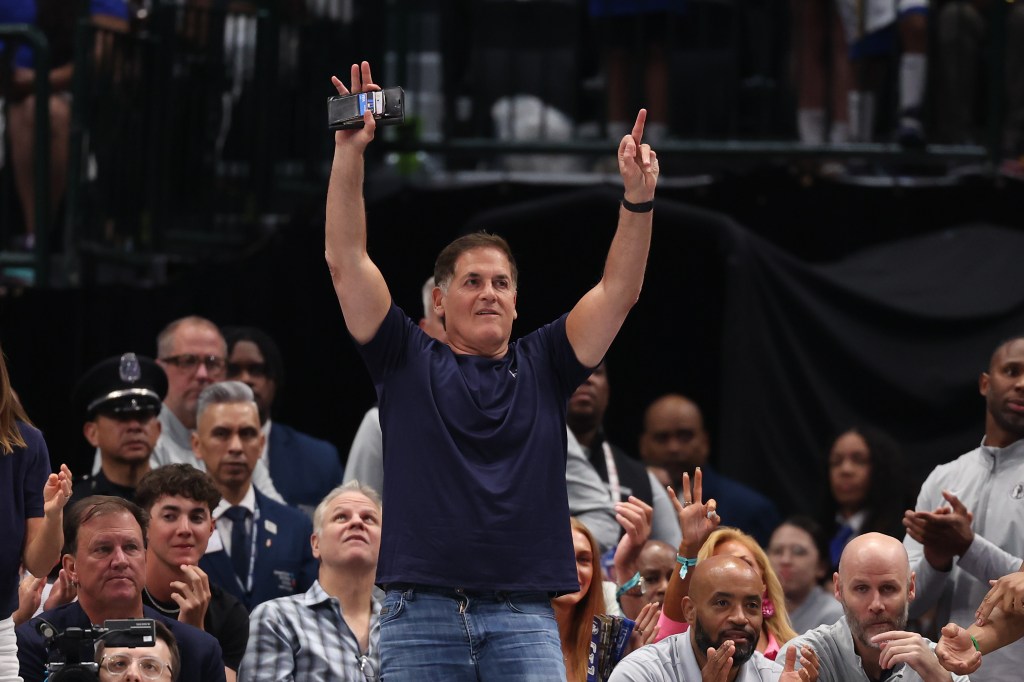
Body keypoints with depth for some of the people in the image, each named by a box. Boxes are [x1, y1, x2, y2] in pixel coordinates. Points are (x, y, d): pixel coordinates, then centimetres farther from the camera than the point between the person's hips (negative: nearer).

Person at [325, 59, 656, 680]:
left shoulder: (542, 367, 15)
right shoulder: (409, 362, 12)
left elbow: (618, 291, 7)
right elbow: (347, 262, 4)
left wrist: (639, 198, -8)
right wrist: (349, 153, -6)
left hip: (524, 620, 1)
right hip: (421, 612, -1)